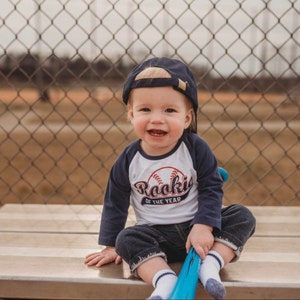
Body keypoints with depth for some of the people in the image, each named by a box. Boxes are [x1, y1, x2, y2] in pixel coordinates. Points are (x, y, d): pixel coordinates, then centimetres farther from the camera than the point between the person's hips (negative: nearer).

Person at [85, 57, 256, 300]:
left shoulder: (196, 148, -10)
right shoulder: (128, 160, -8)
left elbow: (211, 189, -8)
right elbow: (115, 203, 2)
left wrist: (204, 227, -22)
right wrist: (111, 246, 2)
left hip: (197, 227, 1)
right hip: (156, 235, 0)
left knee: (242, 217, -17)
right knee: (127, 239, -28)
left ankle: (210, 265, -28)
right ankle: (165, 280, -41)